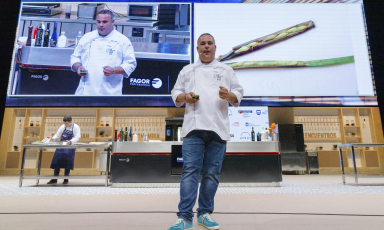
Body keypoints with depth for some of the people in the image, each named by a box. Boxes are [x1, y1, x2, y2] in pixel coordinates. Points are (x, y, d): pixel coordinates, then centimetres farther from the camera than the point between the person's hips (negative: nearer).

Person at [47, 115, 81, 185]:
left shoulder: (76, 127, -4)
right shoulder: (63, 127, 7)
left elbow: (77, 137, -12)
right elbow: (57, 135, 12)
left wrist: (70, 142, -30)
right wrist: (53, 138, -10)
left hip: (69, 147, -4)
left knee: (67, 163, -1)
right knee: (57, 161, 1)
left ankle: (66, 179, 10)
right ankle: (54, 179, 11)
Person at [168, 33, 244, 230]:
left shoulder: (226, 70, 17)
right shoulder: (187, 70, 17)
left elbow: (239, 94, 13)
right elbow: (175, 94, 15)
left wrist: (228, 95, -9)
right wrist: (185, 97, -7)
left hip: (218, 128, 1)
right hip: (194, 127, -1)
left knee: (212, 173, 5)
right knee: (190, 171, -7)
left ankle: (205, 213, 19)